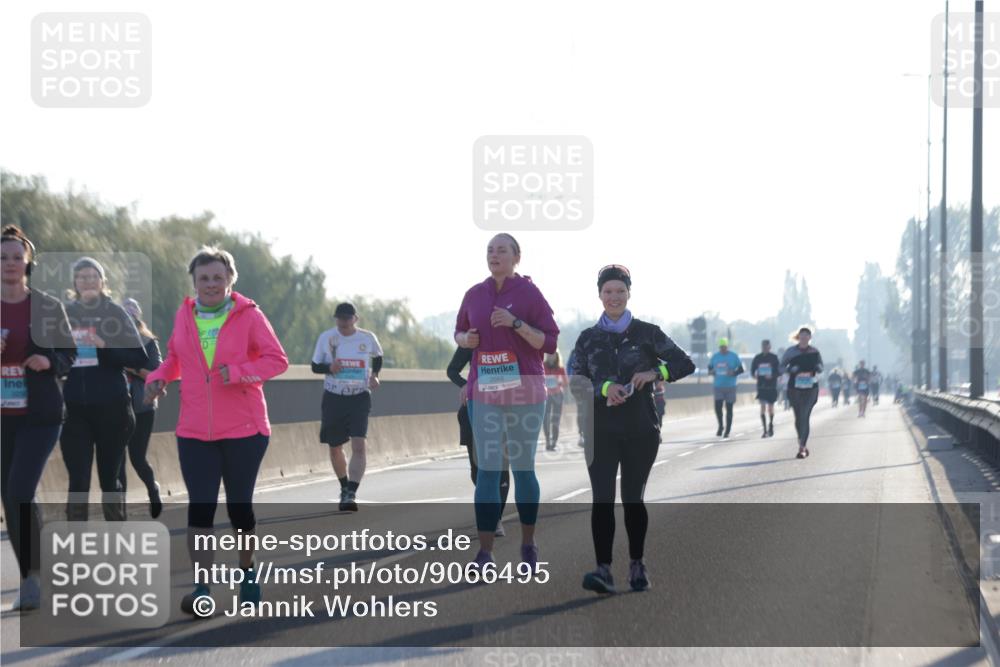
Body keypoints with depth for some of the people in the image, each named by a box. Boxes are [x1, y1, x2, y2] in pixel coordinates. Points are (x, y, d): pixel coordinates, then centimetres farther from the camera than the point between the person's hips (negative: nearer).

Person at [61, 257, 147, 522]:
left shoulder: (115, 313, 1)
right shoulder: (65, 313, 8)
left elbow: (139, 359, -5)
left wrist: (105, 347, -18)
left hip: (111, 408, -1)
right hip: (74, 409, 1)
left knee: (109, 478, 8)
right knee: (78, 481, -4)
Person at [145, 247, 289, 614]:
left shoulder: (248, 315, -5)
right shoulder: (184, 315, 6)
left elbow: (277, 359, -7)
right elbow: (174, 358, 19)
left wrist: (238, 371, -23)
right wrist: (158, 378, -3)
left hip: (243, 431, -2)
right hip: (194, 432, 2)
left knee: (239, 506, 10)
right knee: (200, 508, -8)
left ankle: (248, 572, 32)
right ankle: (201, 588, -8)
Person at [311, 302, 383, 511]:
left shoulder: (368, 338, -2)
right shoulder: (326, 338, -3)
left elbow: (378, 357, 18)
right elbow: (315, 366, 4)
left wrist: (375, 375, 0)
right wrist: (329, 367, -18)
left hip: (359, 398, -1)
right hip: (333, 398, 2)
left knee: (358, 446, -18)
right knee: (335, 447, 11)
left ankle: (351, 494, -19)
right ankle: (345, 487, 34)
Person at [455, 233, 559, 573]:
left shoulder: (530, 293, -4)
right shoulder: (474, 295, 7)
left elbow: (550, 342, -6)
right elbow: (460, 332, 22)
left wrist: (516, 323, -19)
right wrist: (465, 339, -2)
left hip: (525, 392, -2)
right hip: (484, 393, 2)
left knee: (523, 468, 7)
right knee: (487, 470, -4)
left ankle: (528, 543, 22)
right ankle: (484, 552, -5)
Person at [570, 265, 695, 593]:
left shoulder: (647, 333, 4)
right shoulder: (588, 338, 8)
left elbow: (685, 363, 2)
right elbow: (576, 381, 0)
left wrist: (654, 373, -15)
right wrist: (605, 388, -19)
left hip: (641, 430, 0)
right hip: (601, 430, 1)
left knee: (632, 498, 7)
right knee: (602, 499, -11)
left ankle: (637, 565, 22)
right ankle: (603, 571, -17)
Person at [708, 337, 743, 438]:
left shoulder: (734, 356, -2)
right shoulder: (715, 356, 6)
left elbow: (741, 369, 0)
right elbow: (710, 367, 16)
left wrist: (734, 373, -19)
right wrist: (710, 372, -7)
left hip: (730, 387, -2)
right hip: (718, 386, 2)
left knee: (729, 408, 3)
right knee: (718, 407, -9)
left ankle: (727, 431, 12)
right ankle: (720, 426, 15)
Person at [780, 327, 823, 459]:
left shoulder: (814, 352, 3)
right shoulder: (791, 351, 1)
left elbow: (821, 368, 10)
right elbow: (782, 367, 3)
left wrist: (816, 369, -14)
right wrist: (791, 369, -18)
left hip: (810, 388, -2)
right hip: (794, 387, 2)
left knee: (804, 417, -12)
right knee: (798, 417, 9)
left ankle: (802, 448, -13)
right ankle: (804, 445, 28)